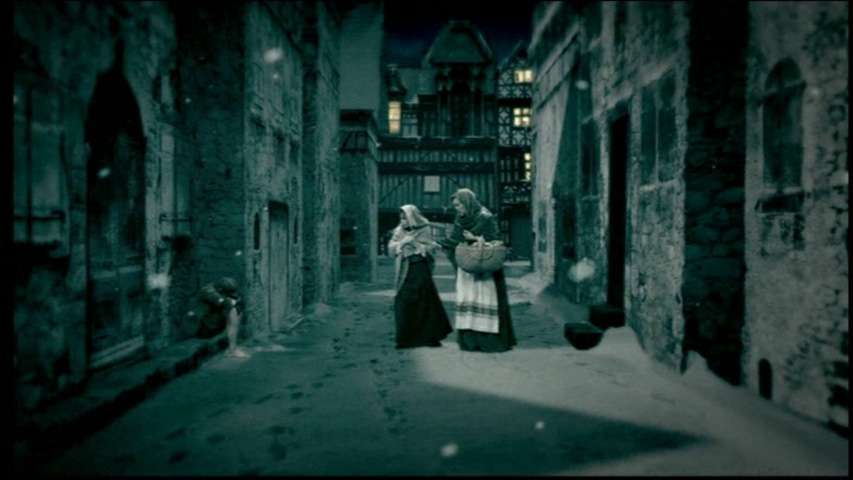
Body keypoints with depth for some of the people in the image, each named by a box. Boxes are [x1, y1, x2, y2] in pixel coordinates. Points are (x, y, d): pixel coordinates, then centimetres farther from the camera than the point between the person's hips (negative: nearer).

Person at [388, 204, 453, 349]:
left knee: (426, 304, 1)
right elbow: (391, 249, 4)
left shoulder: (424, 230, -1)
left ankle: (431, 336, 13)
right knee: (404, 305, -1)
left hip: (421, 272, -2)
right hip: (405, 273, 3)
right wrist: (403, 242, -11)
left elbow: (430, 249, -4)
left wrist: (415, 244, -13)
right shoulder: (399, 231, 9)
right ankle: (405, 338, 7)